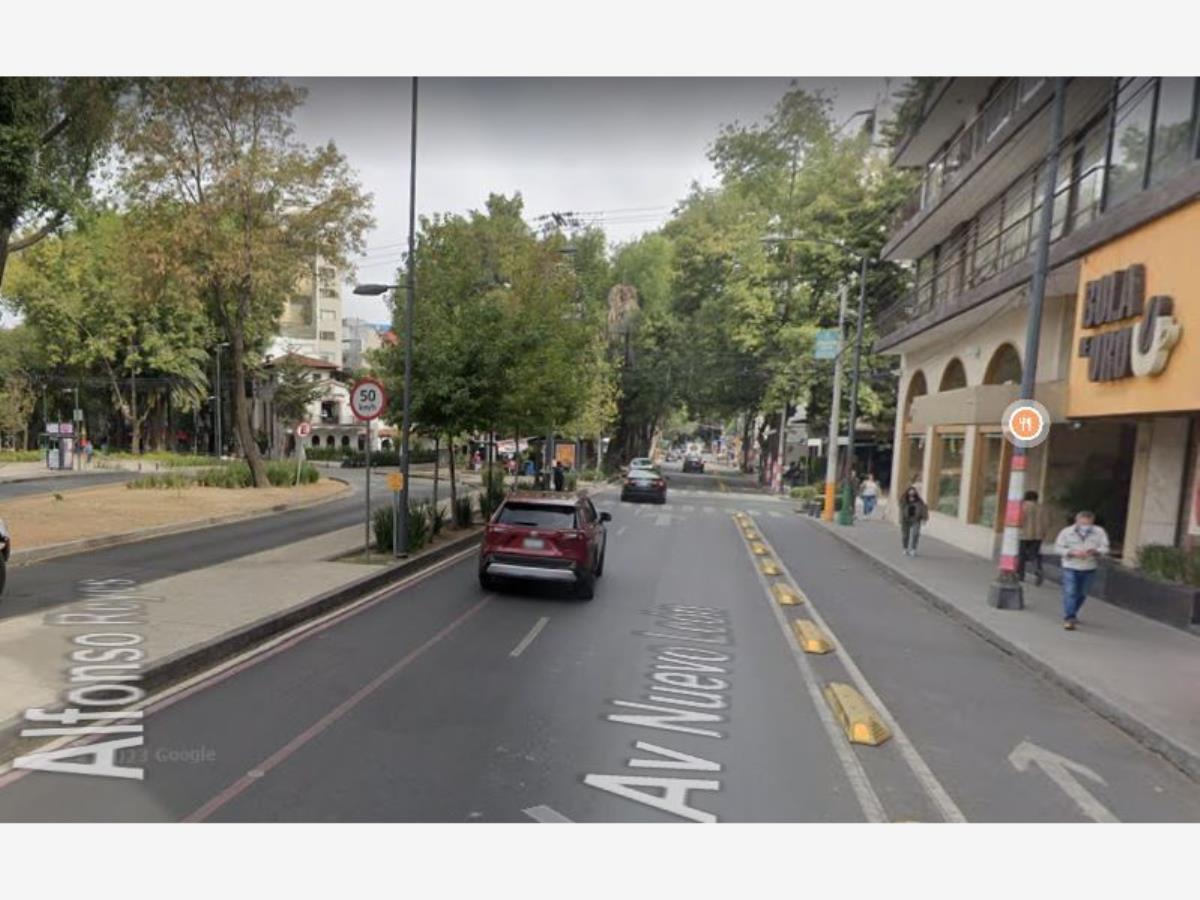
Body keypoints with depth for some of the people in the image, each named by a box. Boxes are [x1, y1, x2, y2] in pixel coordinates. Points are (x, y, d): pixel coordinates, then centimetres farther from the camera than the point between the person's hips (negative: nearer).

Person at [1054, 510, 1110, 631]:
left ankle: (1072, 614, 33)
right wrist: (1072, 553, -21)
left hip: (1089, 568, 3)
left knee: (1082, 594, 14)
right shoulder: (1067, 532, -7)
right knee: (1070, 593, -10)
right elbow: (1058, 547, -5)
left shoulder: (1099, 532, -3)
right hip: (1070, 567, -3)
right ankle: (1068, 619, -8)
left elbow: (1105, 548, -3)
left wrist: (1094, 551, -25)